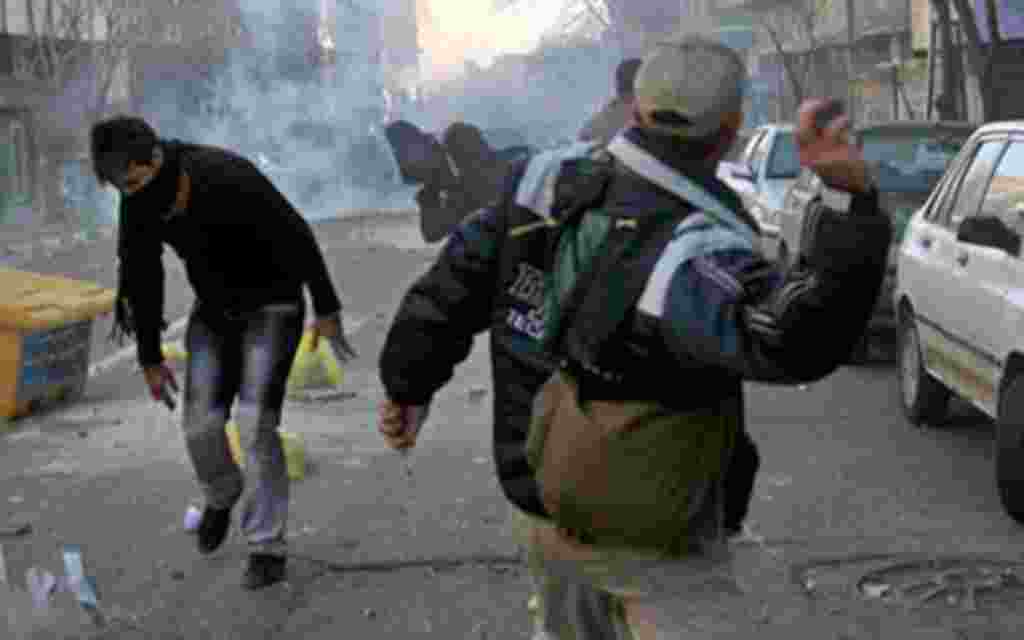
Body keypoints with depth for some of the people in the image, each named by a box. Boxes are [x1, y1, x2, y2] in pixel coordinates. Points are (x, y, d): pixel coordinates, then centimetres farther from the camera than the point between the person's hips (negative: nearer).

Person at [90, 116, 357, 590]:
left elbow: (297, 238, -22)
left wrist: (326, 309, -15)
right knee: (201, 424, -1)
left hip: (272, 306, -5)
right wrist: (149, 357, 6)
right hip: (215, 310, 5)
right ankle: (221, 495, 33)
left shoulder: (229, 179, -31)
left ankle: (268, 550, -4)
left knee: (255, 422, -15)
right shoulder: (138, 207, -13)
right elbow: (141, 280, 0)